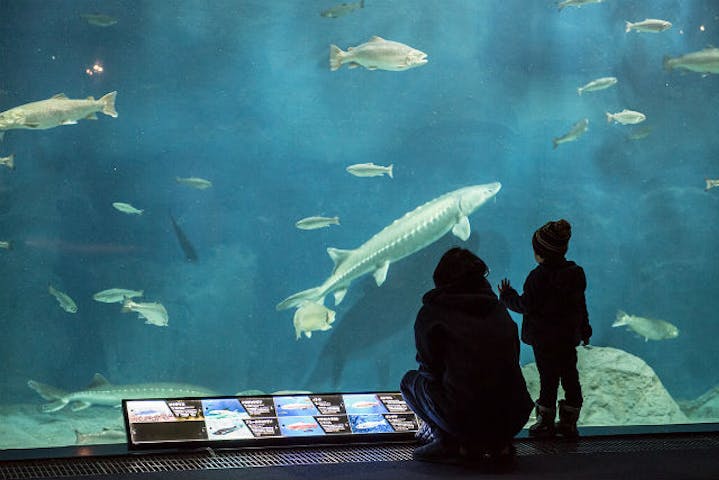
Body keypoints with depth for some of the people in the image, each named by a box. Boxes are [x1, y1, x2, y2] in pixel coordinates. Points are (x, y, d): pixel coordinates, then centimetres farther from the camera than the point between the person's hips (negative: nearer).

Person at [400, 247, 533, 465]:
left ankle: (452, 444, 4)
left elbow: (430, 367, 7)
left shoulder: (432, 313, 2)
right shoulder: (499, 309, 14)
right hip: (513, 421, 4)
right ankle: (499, 443, 14)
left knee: (410, 380, 21)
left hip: (466, 419, -4)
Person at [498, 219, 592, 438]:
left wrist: (507, 296, 3)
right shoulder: (576, 273, 2)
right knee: (570, 377, 11)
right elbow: (581, 304, 10)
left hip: (544, 339, -6)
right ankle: (569, 422, 17)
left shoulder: (538, 277, -18)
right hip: (569, 337, 6)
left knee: (548, 379, 2)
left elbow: (525, 305, -14)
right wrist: (584, 329, 21)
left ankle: (546, 422, 11)